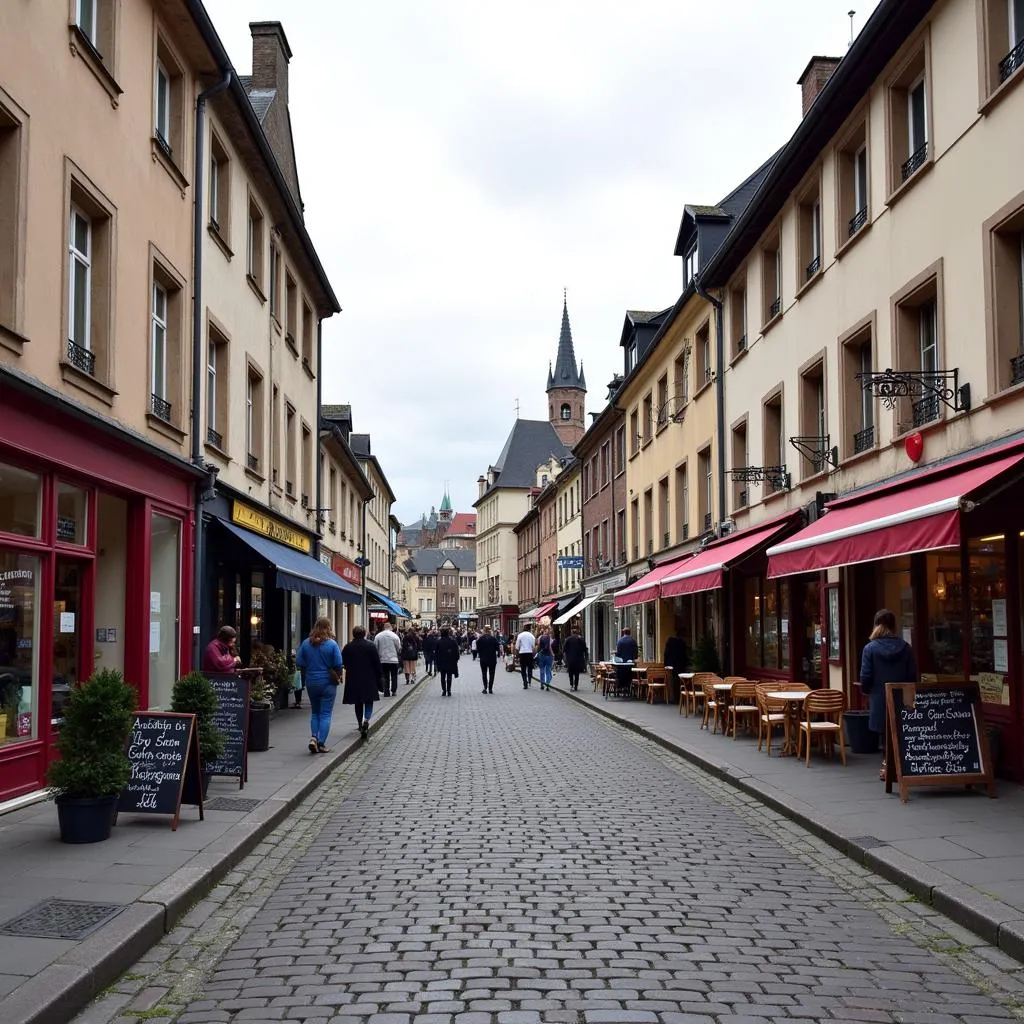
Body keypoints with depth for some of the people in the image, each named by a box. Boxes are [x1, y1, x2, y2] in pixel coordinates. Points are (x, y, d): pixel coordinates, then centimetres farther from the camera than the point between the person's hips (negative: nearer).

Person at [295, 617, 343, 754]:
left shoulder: (306, 643, 0)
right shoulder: (332, 644, -10)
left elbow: (300, 664, 2)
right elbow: (338, 665, -9)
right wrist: (338, 677, 9)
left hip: (311, 683, 3)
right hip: (328, 682, -3)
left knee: (314, 712, 18)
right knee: (325, 714, 3)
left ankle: (313, 738, 2)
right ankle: (321, 743, 0)